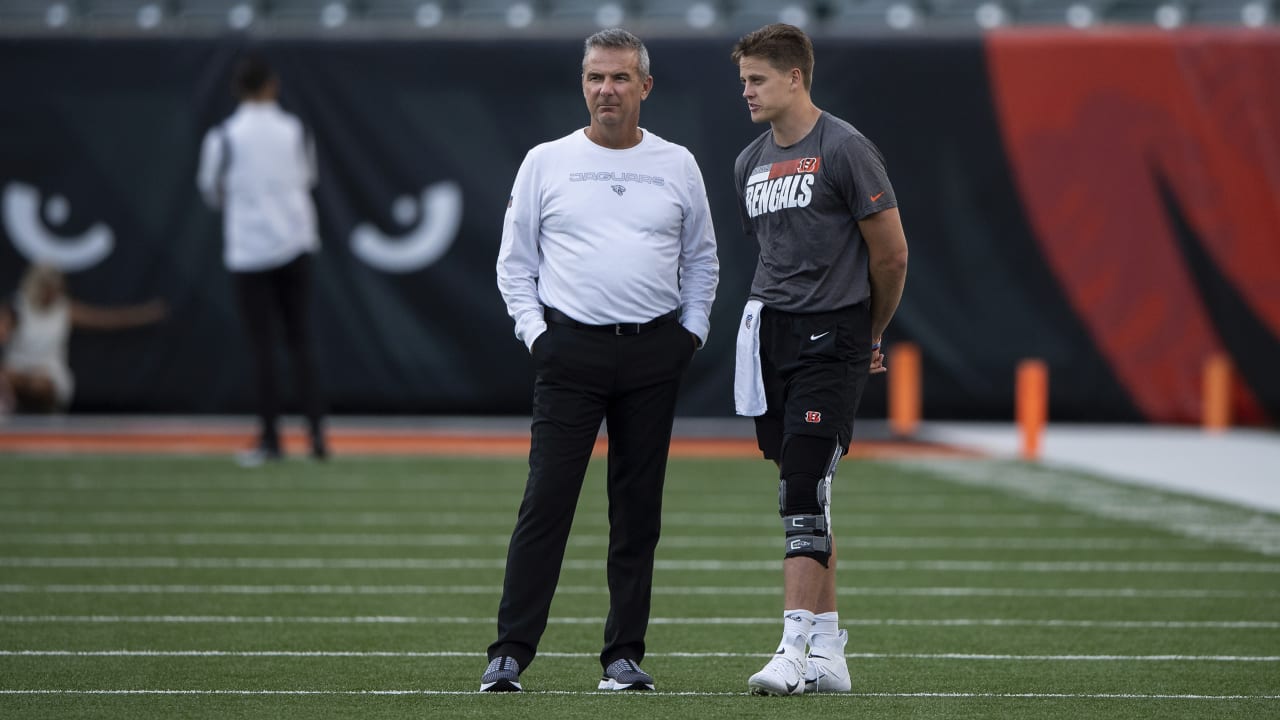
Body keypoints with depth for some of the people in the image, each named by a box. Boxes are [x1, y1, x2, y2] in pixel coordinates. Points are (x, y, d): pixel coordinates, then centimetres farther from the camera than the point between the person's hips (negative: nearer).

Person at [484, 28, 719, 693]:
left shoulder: (677, 165, 9)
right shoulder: (546, 163, 5)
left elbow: (701, 258, 18)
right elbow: (514, 261, 8)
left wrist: (692, 331, 6)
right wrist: (534, 331, -3)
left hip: (655, 355, 2)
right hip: (570, 349, -2)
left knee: (638, 508, 4)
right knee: (546, 501, -9)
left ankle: (625, 655, 10)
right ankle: (510, 652, -9)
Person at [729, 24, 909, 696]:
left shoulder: (844, 150, -8)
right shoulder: (750, 163, 14)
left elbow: (891, 255, -4)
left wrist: (867, 335, 9)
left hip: (830, 338, -7)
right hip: (771, 337, 7)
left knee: (805, 490, -14)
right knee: (801, 497, 9)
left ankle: (797, 647, -18)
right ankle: (828, 652, 14)